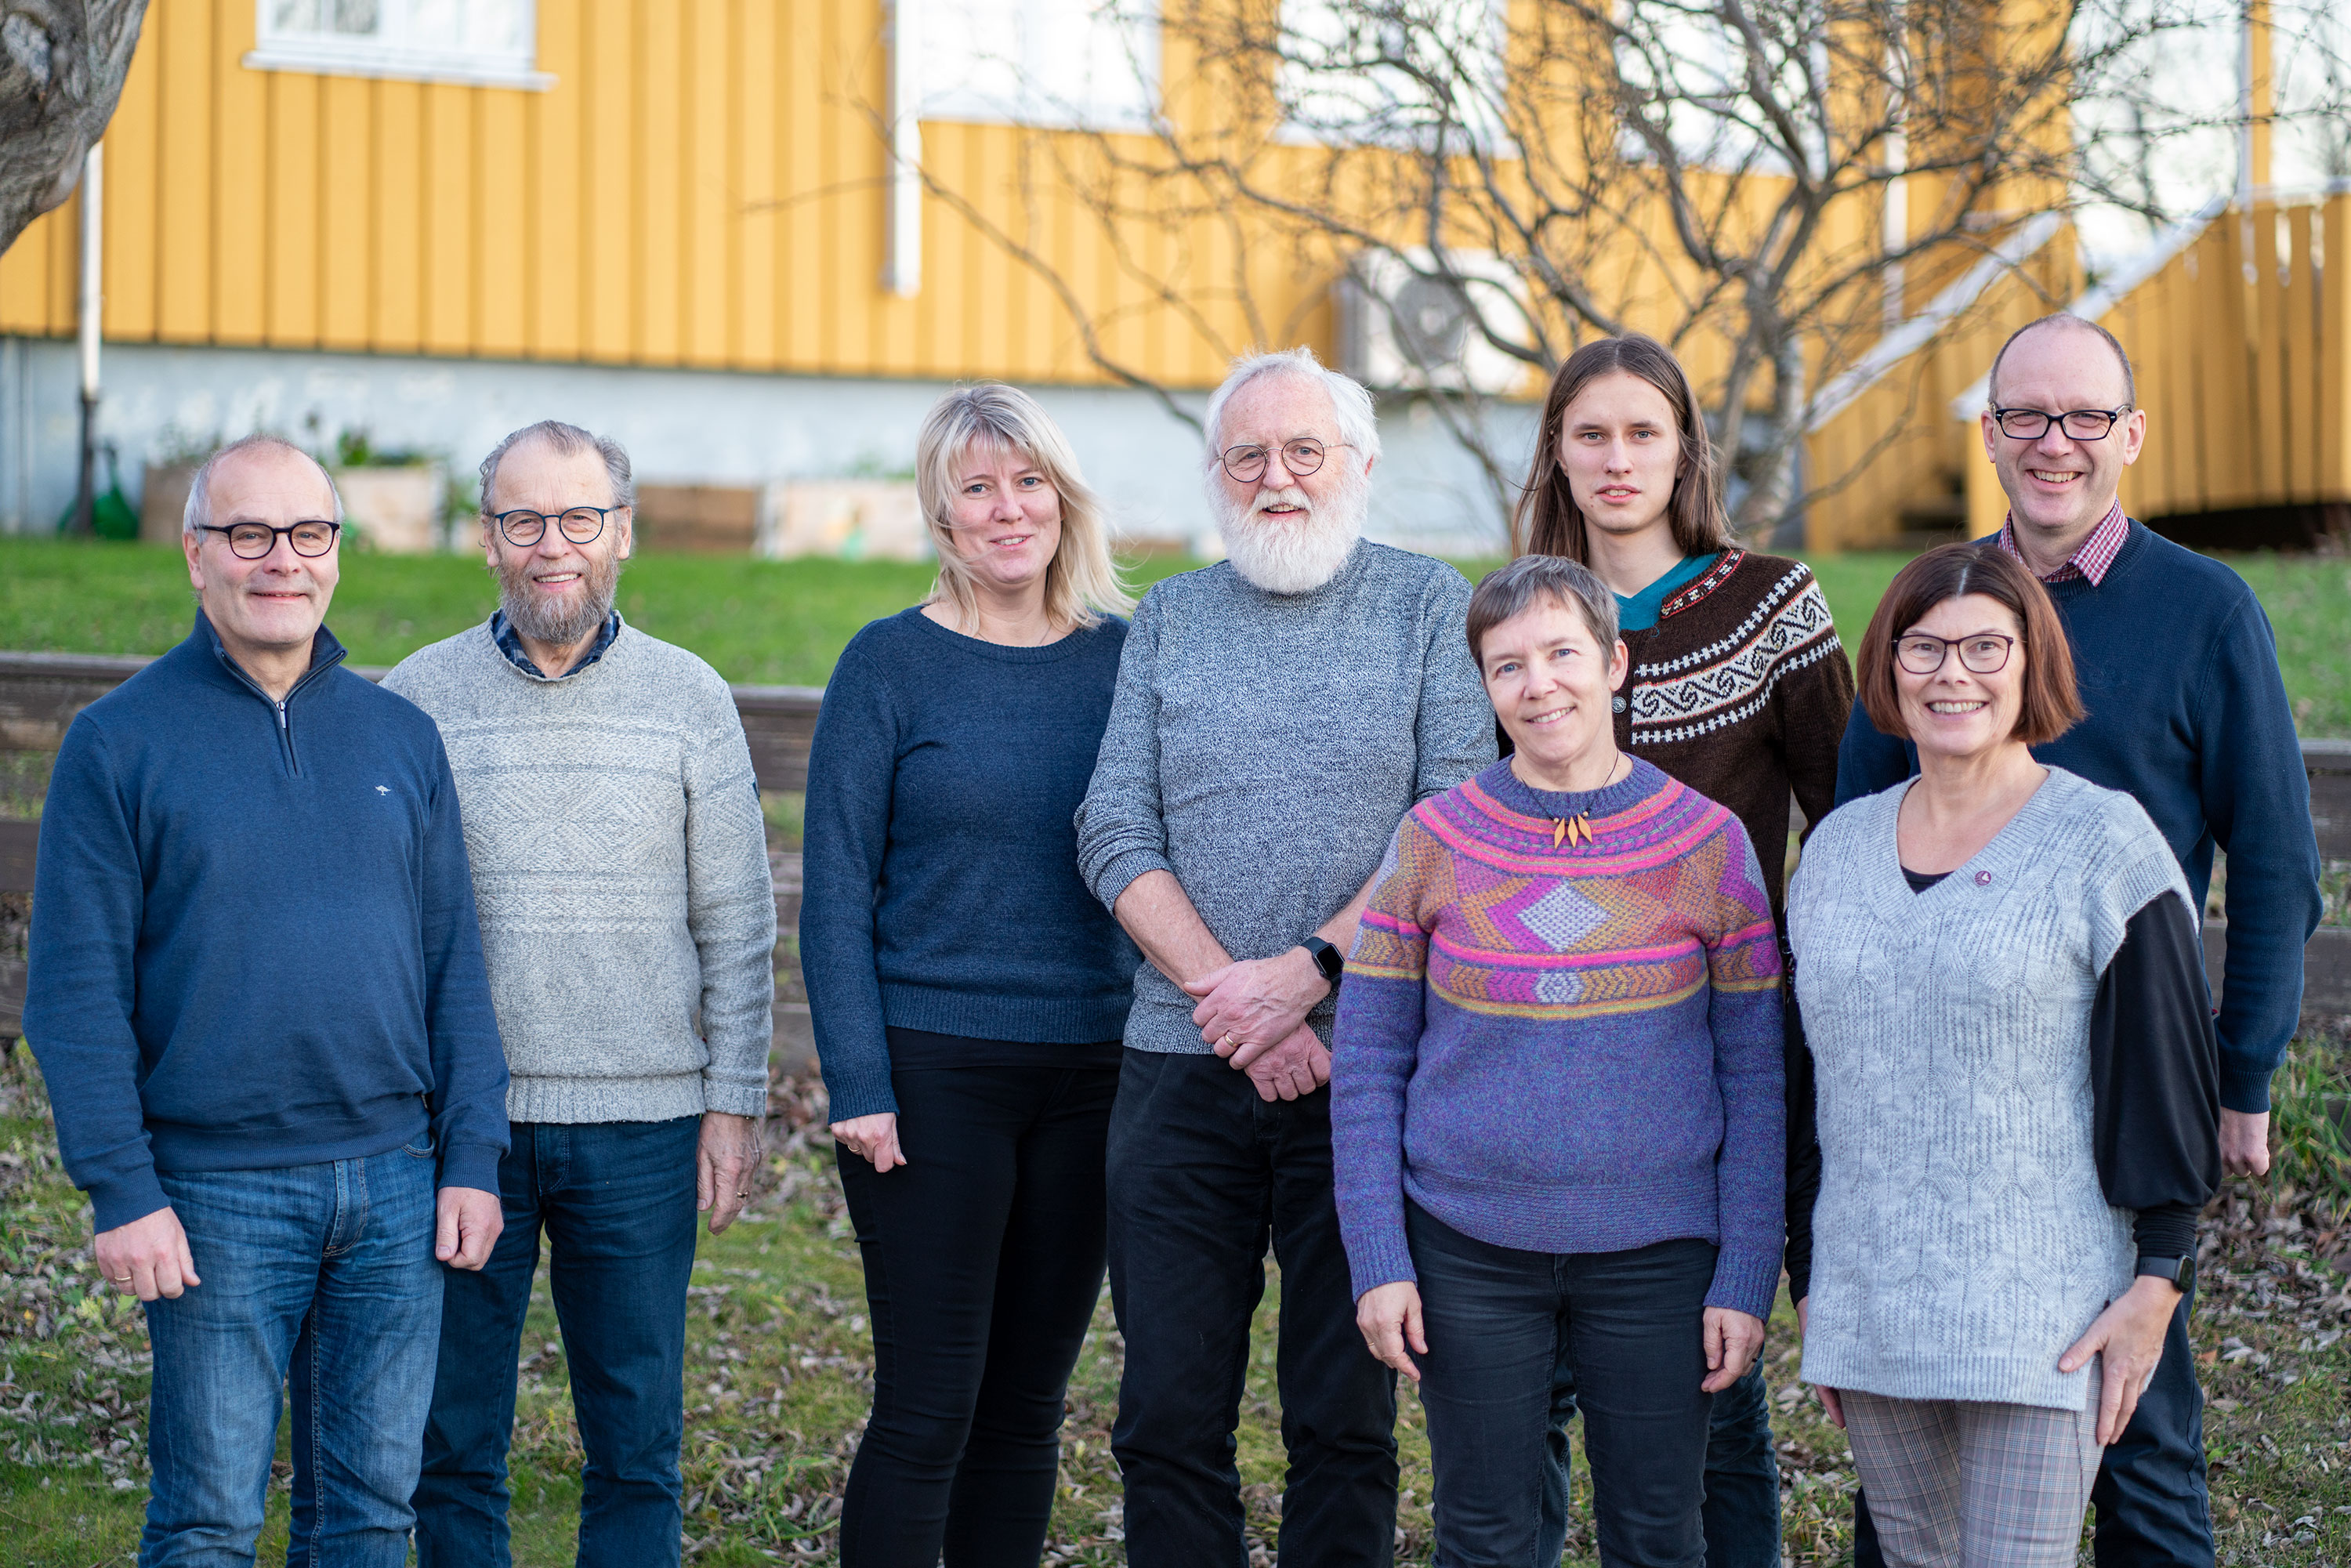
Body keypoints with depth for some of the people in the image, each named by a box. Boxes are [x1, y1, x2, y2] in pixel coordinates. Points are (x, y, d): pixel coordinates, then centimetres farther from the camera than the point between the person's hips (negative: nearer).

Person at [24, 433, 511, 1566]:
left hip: (395, 1182, 4)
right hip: (218, 1195, -3)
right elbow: (76, 991, -6)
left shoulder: (401, 737, 10)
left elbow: (453, 964, 11)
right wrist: (120, 1192, -12)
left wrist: (473, 1160, 3)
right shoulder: (120, 741, -2)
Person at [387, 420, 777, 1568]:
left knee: (638, 1450, 6)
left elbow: (737, 924, 6)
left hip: (641, 1127, 0)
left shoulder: (690, 699, 4)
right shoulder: (416, 697, 2)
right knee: (452, 1442, 6)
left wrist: (736, 1103, 1)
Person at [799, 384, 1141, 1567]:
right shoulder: (891, 663, -3)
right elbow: (836, 892, -4)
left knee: (1028, 1402, 10)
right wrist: (859, 1087, -11)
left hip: (1091, 1071, 4)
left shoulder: (1125, 656, 7)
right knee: (929, 1408, -3)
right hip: (934, 1069, -3)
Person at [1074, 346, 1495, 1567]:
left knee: (1347, 1418, 2)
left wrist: (1305, 972, -15)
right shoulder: (1168, 620, 12)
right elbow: (1115, 835, 4)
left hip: (1367, 1062, -2)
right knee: (1167, 1416, 3)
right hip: (1183, 1061, 2)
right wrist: (1225, 993, -10)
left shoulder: (1427, 606, 5)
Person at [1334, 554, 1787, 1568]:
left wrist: (1745, 1279, -4)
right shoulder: (1433, 842, -2)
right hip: (1469, 1254, 0)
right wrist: (1377, 1261, -5)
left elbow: (1755, 1078, 0)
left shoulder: (1708, 844, -2)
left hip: (1657, 1254, 0)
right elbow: (1367, 1066, 1)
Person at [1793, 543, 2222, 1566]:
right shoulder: (1839, 847, 10)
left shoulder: (2103, 842, -5)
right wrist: (1811, 1282, 16)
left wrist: (2158, 1279, -10)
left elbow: (2164, 1070, -5)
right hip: (1869, 1309, 5)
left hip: (2041, 1317, -5)